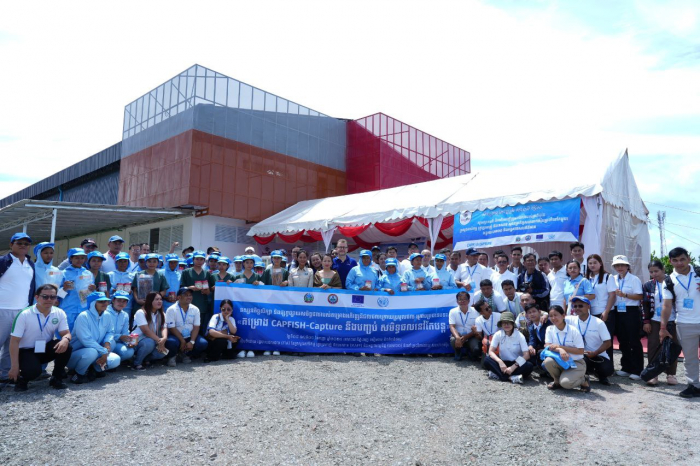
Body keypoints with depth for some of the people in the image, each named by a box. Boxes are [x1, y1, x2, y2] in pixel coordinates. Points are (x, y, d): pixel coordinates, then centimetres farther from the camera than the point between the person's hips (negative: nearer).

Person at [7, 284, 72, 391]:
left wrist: (65, 339, -38)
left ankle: (57, 377, -4)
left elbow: (66, 333, -10)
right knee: (33, 370, -34)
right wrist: (14, 367, -20)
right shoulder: (24, 314, -18)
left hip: (47, 349, 4)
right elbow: (14, 341, -16)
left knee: (65, 346, -28)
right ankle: (22, 378, 7)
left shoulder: (60, 313, -8)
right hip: (27, 351, -3)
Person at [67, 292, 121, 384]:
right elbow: (86, 340, -26)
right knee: (92, 352, -39)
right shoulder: (83, 317, -21)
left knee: (116, 360, -17)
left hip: (97, 352, 6)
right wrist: (104, 352, -22)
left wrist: (107, 343, -11)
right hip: (75, 354, -6)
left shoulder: (107, 316, 0)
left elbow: (109, 332, 12)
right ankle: (79, 374, -11)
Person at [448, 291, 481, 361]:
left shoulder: (475, 311, -4)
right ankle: (458, 353, 4)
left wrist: (466, 337, -21)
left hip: (471, 336, -1)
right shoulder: (453, 311, -3)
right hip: (459, 335, 1)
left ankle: (470, 352, 11)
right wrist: (457, 337, -33)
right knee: (453, 340, -34)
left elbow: (477, 329, -6)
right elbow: (452, 327, -12)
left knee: (476, 349, -30)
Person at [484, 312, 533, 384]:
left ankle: (498, 374, -30)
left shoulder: (519, 336, -10)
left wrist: (513, 367, -26)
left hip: (517, 363, -1)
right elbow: (491, 351, -9)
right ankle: (512, 377, -33)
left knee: (529, 366, -31)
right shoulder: (498, 334, -6)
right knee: (486, 360, -25)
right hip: (503, 363, 1)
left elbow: (526, 355, -15)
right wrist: (500, 361, -28)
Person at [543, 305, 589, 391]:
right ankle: (557, 381, 1)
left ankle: (583, 380, 6)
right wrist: (560, 350, -33)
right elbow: (547, 346, -12)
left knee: (565, 383, -28)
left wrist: (560, 347, -21)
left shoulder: (573, 330, -14)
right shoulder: (549, 329, -3)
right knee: (548, 361, -30)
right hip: (560, 361, 3)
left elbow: (580, 351, -14)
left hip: (576, 363, -3)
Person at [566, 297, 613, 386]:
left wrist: (594, 353, -17)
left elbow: (608, 343, -8)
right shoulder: (571, 320, -3)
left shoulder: (598, 322, -8)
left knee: (608, 370, -27)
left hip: (598, 355, -1)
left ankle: (600, 374, 12)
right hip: (581, 355, 1)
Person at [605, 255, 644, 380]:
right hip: (618, 312, 5)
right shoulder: (613, 279, 8)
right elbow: (612, 296, 0)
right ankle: (626, 368, 22)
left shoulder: (634, 279, -4)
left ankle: (637, 370, 7)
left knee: (634, 341, -2)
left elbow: (640, 296, -9)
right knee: (623, 341, 11)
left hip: (631, 312, -5)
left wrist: (625, 295, -21)